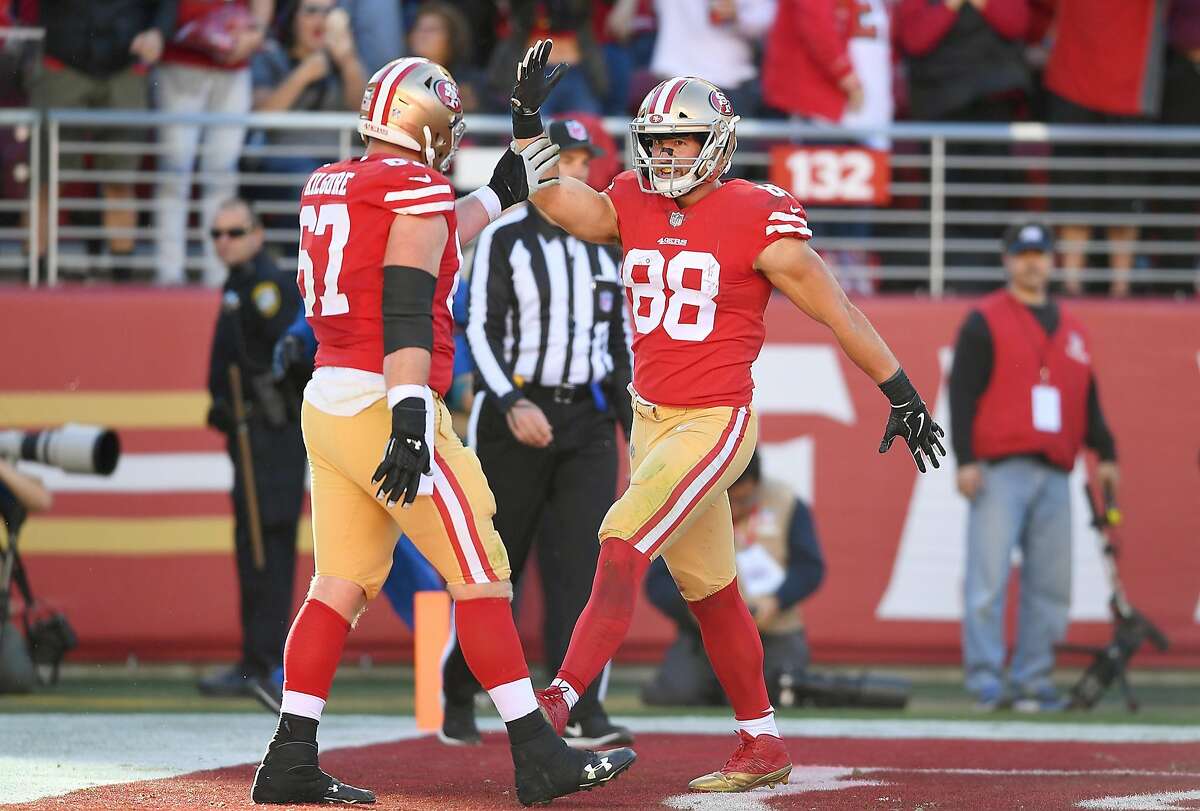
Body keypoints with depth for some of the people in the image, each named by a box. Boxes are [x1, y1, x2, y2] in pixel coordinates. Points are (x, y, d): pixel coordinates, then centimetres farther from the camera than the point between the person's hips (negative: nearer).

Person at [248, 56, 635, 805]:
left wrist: (501, 195, 42)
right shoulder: (417, 188, -10)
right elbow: (405, 306, -21)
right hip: (384, 404, -8)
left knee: (341, 587, 10)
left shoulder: (330, 188, 15)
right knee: (481, 577, -3)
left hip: (326, 404, 8)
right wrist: (411, 419, -28)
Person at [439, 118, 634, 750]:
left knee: (580, 561, -9)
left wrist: (634, 425, 14)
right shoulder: (504, 238, -2)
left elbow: (619, 341, 19)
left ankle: (581, 714, -16)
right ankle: (459, 694, 21)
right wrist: (512, 403, -22)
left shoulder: (603, 245, 13)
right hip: (514, 417, -3)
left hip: (588, 423, 3)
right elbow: (481, 331, -9)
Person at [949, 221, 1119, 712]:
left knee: (1050, 584, 2)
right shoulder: (985, 322, 3)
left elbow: (1087, 400, 24)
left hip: (1054, 476, 6)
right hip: (999, 471, -6)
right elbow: (962, 392, -3)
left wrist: (1104, 453, 10)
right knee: (989, 576, -12)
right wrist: (966, 460, -12)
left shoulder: (1071, 330, 21)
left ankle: (1032, 683, 7)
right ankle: (985, 679, -12)